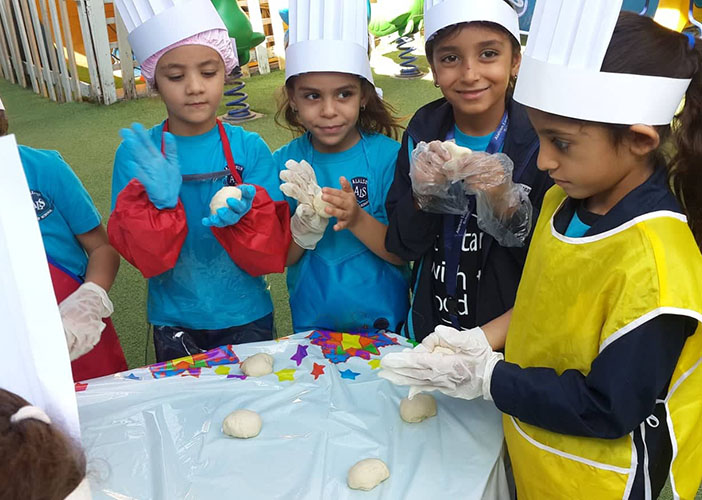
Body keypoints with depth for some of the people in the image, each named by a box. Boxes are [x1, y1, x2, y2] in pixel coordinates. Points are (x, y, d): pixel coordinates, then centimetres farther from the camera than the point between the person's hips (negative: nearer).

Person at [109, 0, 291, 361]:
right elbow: (146, 257, -12)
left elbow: (271, 255, -11)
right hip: (174, 321, 0)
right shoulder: (135, 153, -9)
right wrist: (160, 203, -29)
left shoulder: (250, 149, -10)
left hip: (246, 317, 0)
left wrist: (242, 211, -30)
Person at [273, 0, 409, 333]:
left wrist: (357, 219, -31)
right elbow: (280, 258, -8)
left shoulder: (387, 155, -14)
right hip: (312, 321, 1)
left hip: (384, 318, -1)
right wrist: (306, 221, -27)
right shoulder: (284, 164, -10)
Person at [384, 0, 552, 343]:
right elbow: (403, 246, -7)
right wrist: (423, 194, -25)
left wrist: (507, 203, -31)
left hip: (508, 332, -2)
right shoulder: (424, 131, -9)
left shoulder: (541, 140, -18)